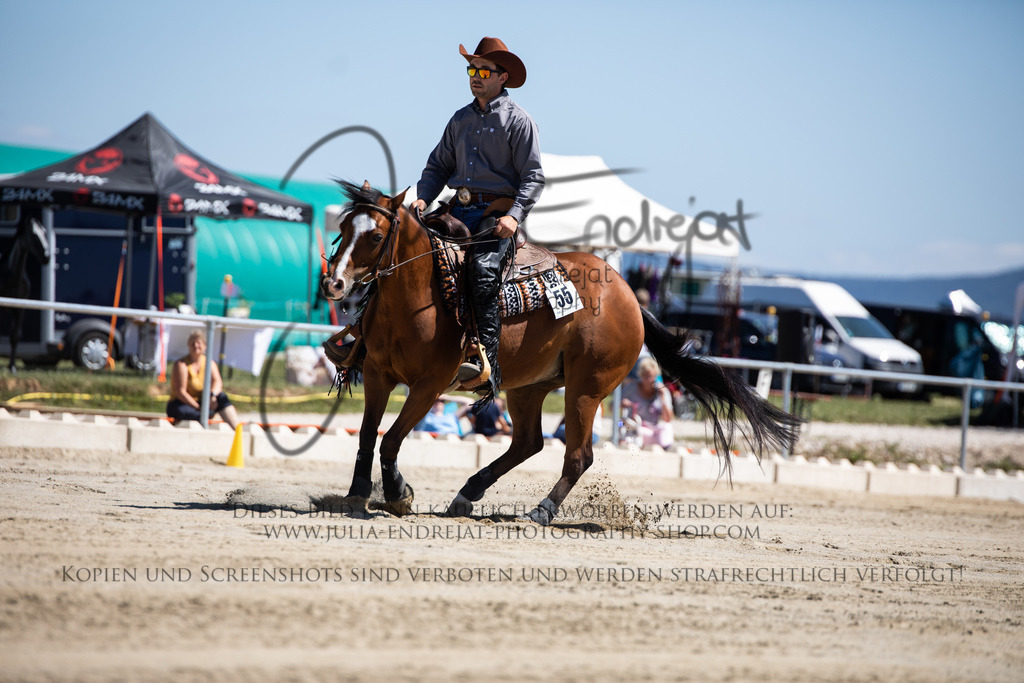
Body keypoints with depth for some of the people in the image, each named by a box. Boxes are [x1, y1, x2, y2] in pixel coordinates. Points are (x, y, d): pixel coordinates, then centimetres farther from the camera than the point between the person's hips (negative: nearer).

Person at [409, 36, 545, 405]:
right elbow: (438, 165, 22)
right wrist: (423, 198, 2)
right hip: (461, 209, 7)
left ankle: (488, 367, -35)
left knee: (484, 271, -28)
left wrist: (514, 216, -21)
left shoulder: (518, 120, -1)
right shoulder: (461, 119, 18)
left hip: (497, 213, -7)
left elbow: (533, 176, -6)